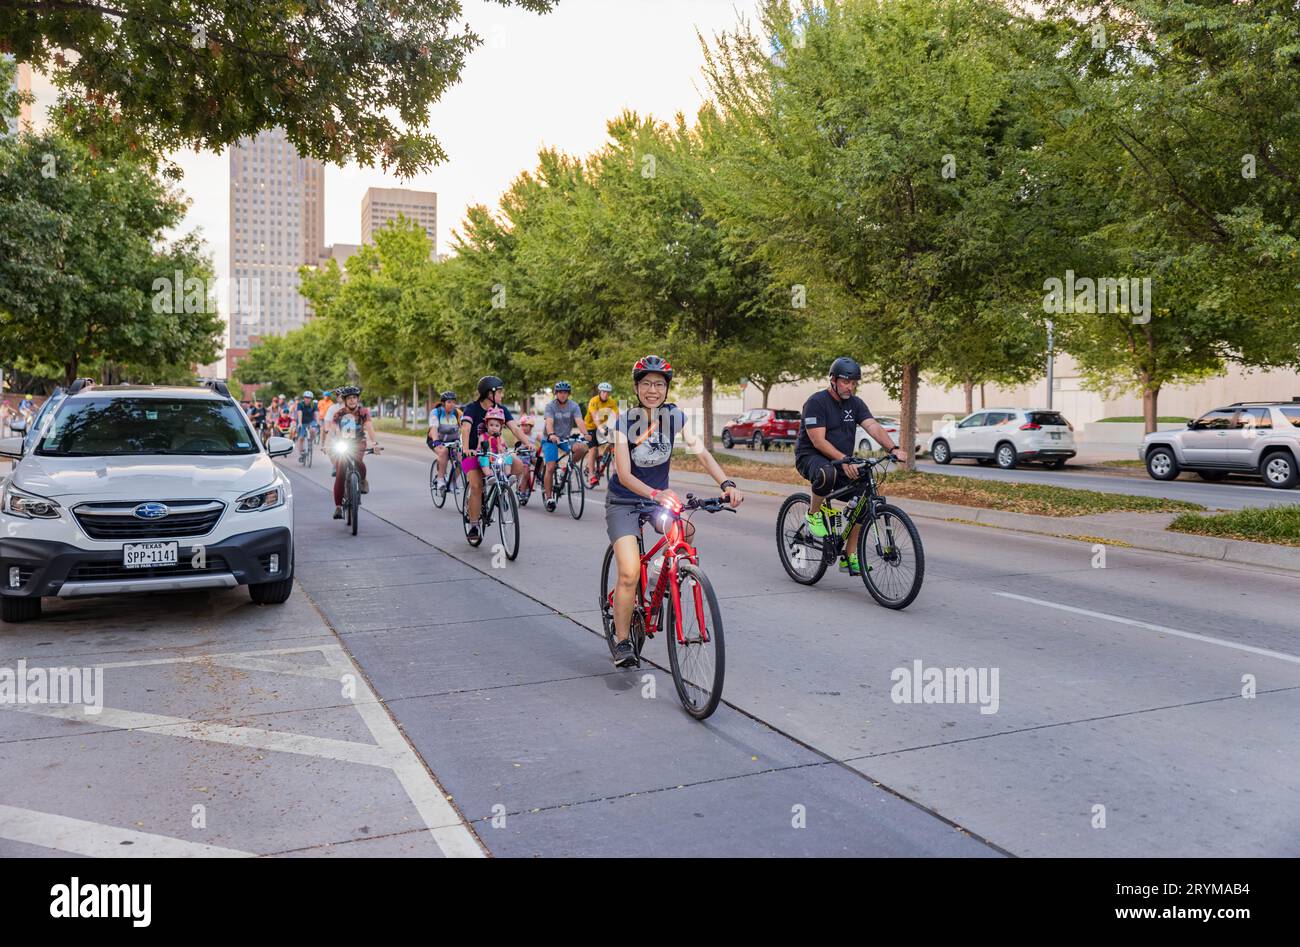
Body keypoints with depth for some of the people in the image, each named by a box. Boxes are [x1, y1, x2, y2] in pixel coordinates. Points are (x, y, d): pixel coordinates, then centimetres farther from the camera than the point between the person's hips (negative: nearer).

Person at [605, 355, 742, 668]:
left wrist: (727, 484, -33)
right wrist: (655, 494, -42)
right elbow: (624, 474, -24)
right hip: (624, 502, -3)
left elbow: (701, 452, -16)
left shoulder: (676, 416, -8)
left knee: (686, 532, -26)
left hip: (660, 496, 4)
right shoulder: (624, 423, -16)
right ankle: (622, 642, -1)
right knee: (629, 573, -17)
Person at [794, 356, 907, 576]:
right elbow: (818, 441, -21)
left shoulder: (856, 404, 6)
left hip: (842, 463, 7)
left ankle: (849, 557, -1)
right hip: (810, 457, -7)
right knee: (827, 474, -41)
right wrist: (844, 460, -34)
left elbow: (874, 427, -9)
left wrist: (893, 448, -27)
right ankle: (814, 514, -11)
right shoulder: (816, 402, -13)